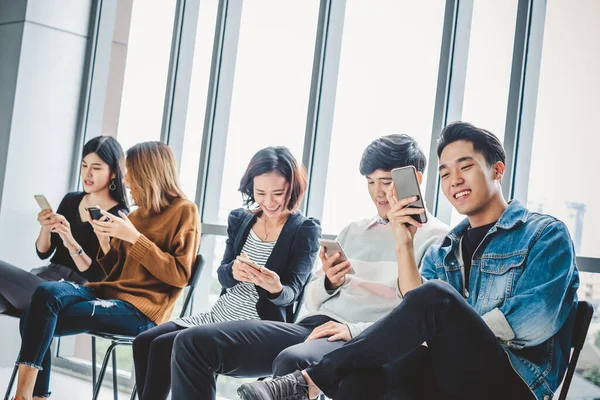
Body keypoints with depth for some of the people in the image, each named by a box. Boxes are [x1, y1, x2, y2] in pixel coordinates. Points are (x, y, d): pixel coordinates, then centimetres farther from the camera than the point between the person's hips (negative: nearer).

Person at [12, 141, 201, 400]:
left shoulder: (184, 211, -2)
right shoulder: (137, 214, 18)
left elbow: (179, 276, -11)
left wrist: (134, 238, -14)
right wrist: (105, 240, 2)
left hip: (141, 310, -7)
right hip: (109, 292, 7)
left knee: (39, 321, -22)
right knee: (46, 292, -22)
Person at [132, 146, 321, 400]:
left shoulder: (305, 230, -8)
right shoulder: (240, 220, 7)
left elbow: (291, 293, -12)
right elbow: (222, 275, 3)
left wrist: (275, 288, -36)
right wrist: (233, 271, -22)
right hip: (220, 314, 6)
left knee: (162, 346, -19)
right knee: (144, 341, -9)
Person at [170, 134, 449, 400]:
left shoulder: (435, 238, 3)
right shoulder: (353, 231, 24)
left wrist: (356, 330, -19)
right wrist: (329, 282, 0)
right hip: (314, 327, 7)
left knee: (292, 361, -42)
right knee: (193, 342, -8)